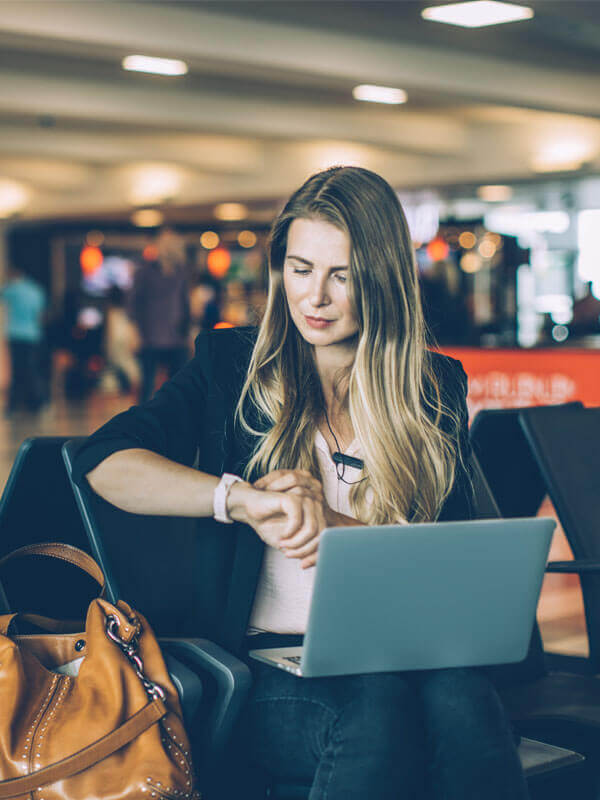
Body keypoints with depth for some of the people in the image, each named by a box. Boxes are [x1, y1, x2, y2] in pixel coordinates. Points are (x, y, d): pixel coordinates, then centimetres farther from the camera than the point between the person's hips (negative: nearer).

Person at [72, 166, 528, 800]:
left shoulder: (435, 388, 14)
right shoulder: (230, 364, 11)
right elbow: (104, 463, -3)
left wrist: (338, 528, -11)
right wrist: (244, 499, -18)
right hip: (268, 667, -1)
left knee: (459, 697, -34)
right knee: (378, 706, -35)